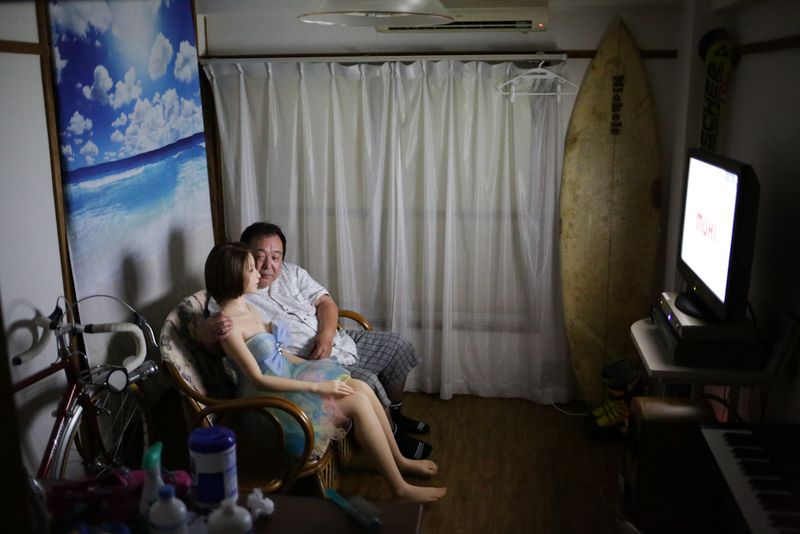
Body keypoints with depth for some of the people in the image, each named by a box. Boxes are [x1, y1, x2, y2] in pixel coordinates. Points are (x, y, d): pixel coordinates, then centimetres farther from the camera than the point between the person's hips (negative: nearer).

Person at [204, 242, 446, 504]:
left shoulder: (249, 307, 8)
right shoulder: (228, 324, -21)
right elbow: (258, 380, -23)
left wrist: (312, 365, 5)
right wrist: (316, 386, -22)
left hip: (287, 374, 9)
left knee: (362, 387, -7)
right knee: (358, 402, -17)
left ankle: (399, 460, 9)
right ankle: (400, 488, -7)